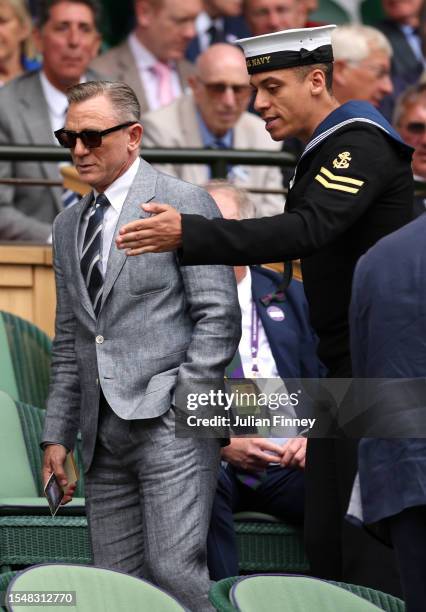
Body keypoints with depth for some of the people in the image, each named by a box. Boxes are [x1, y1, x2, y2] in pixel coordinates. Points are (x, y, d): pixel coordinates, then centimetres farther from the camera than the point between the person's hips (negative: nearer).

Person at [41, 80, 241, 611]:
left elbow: (220, 318, -6)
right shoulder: (69, 225, 19)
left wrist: (180, 408, -13)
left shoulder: (184, 204, -1)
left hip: (170, 424, -6)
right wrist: (57, 434, 14)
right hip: (103, 436, 6)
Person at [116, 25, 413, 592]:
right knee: (325, 537, 7)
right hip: (347, 363, 10)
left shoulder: (362, 142, -15)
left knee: (367, 544, -10)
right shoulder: (328, 149, 17)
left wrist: (188, 234, -34)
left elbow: (306, 230, -29)